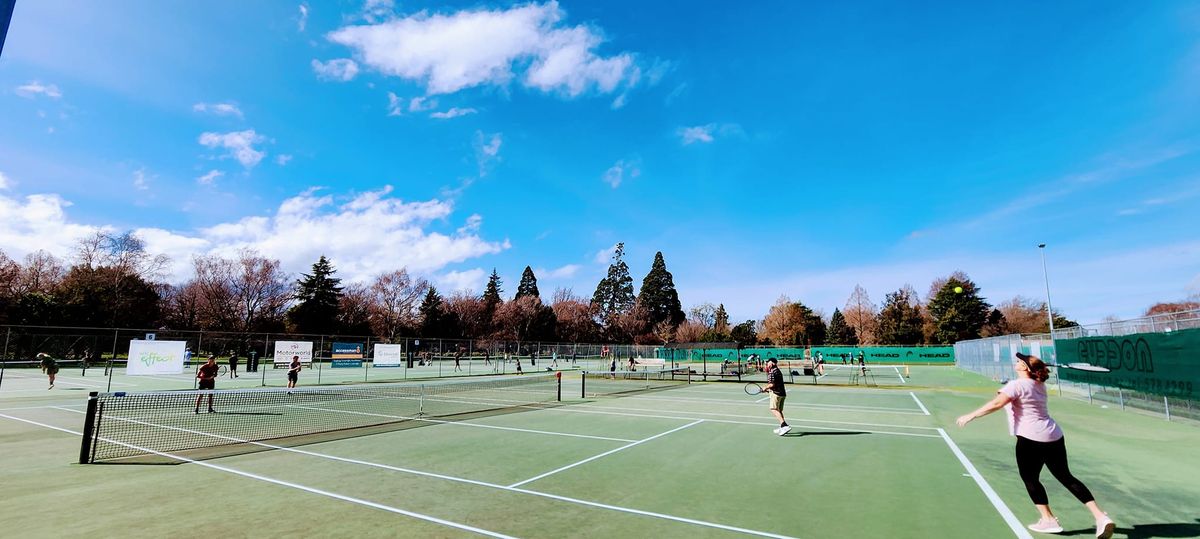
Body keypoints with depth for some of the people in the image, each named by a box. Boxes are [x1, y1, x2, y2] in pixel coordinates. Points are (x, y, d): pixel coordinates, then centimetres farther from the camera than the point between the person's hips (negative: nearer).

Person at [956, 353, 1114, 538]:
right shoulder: (1039, 385, 11)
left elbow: (996, 404, -27)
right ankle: (1100, 516, 15)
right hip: (1055, 436, 8)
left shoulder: (1016, 385, -15)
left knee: (1030, 479, 9)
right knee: (1066, 477, 18)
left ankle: (1048, 520, 14)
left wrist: (970, 416, -26)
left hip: (1032, 439, -8)